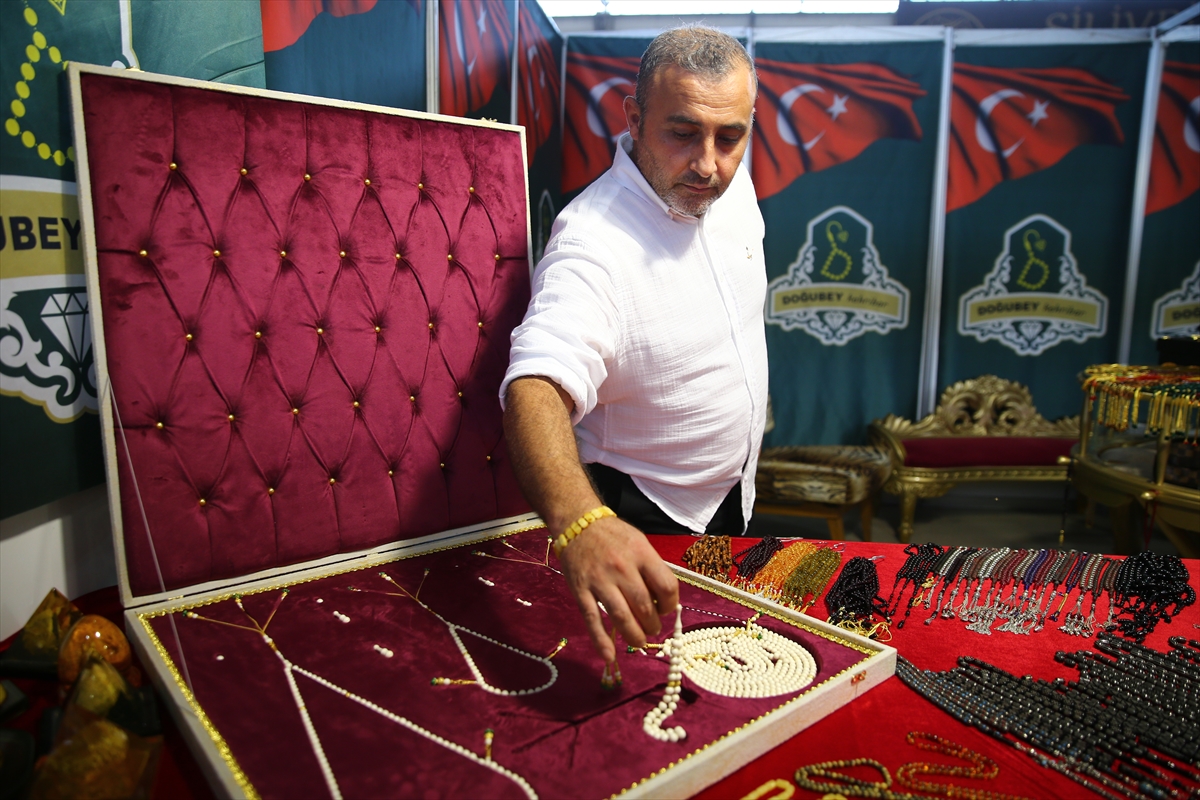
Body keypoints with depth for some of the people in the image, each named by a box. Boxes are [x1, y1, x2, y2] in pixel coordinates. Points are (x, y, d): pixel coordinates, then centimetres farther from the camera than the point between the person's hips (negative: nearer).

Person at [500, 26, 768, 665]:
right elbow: (536, 390, -48)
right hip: (643, 518, -7)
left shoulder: (731, 181, -8)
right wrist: (579, 524, -65)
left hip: (732, 491, 7)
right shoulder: (594, 241, -33)